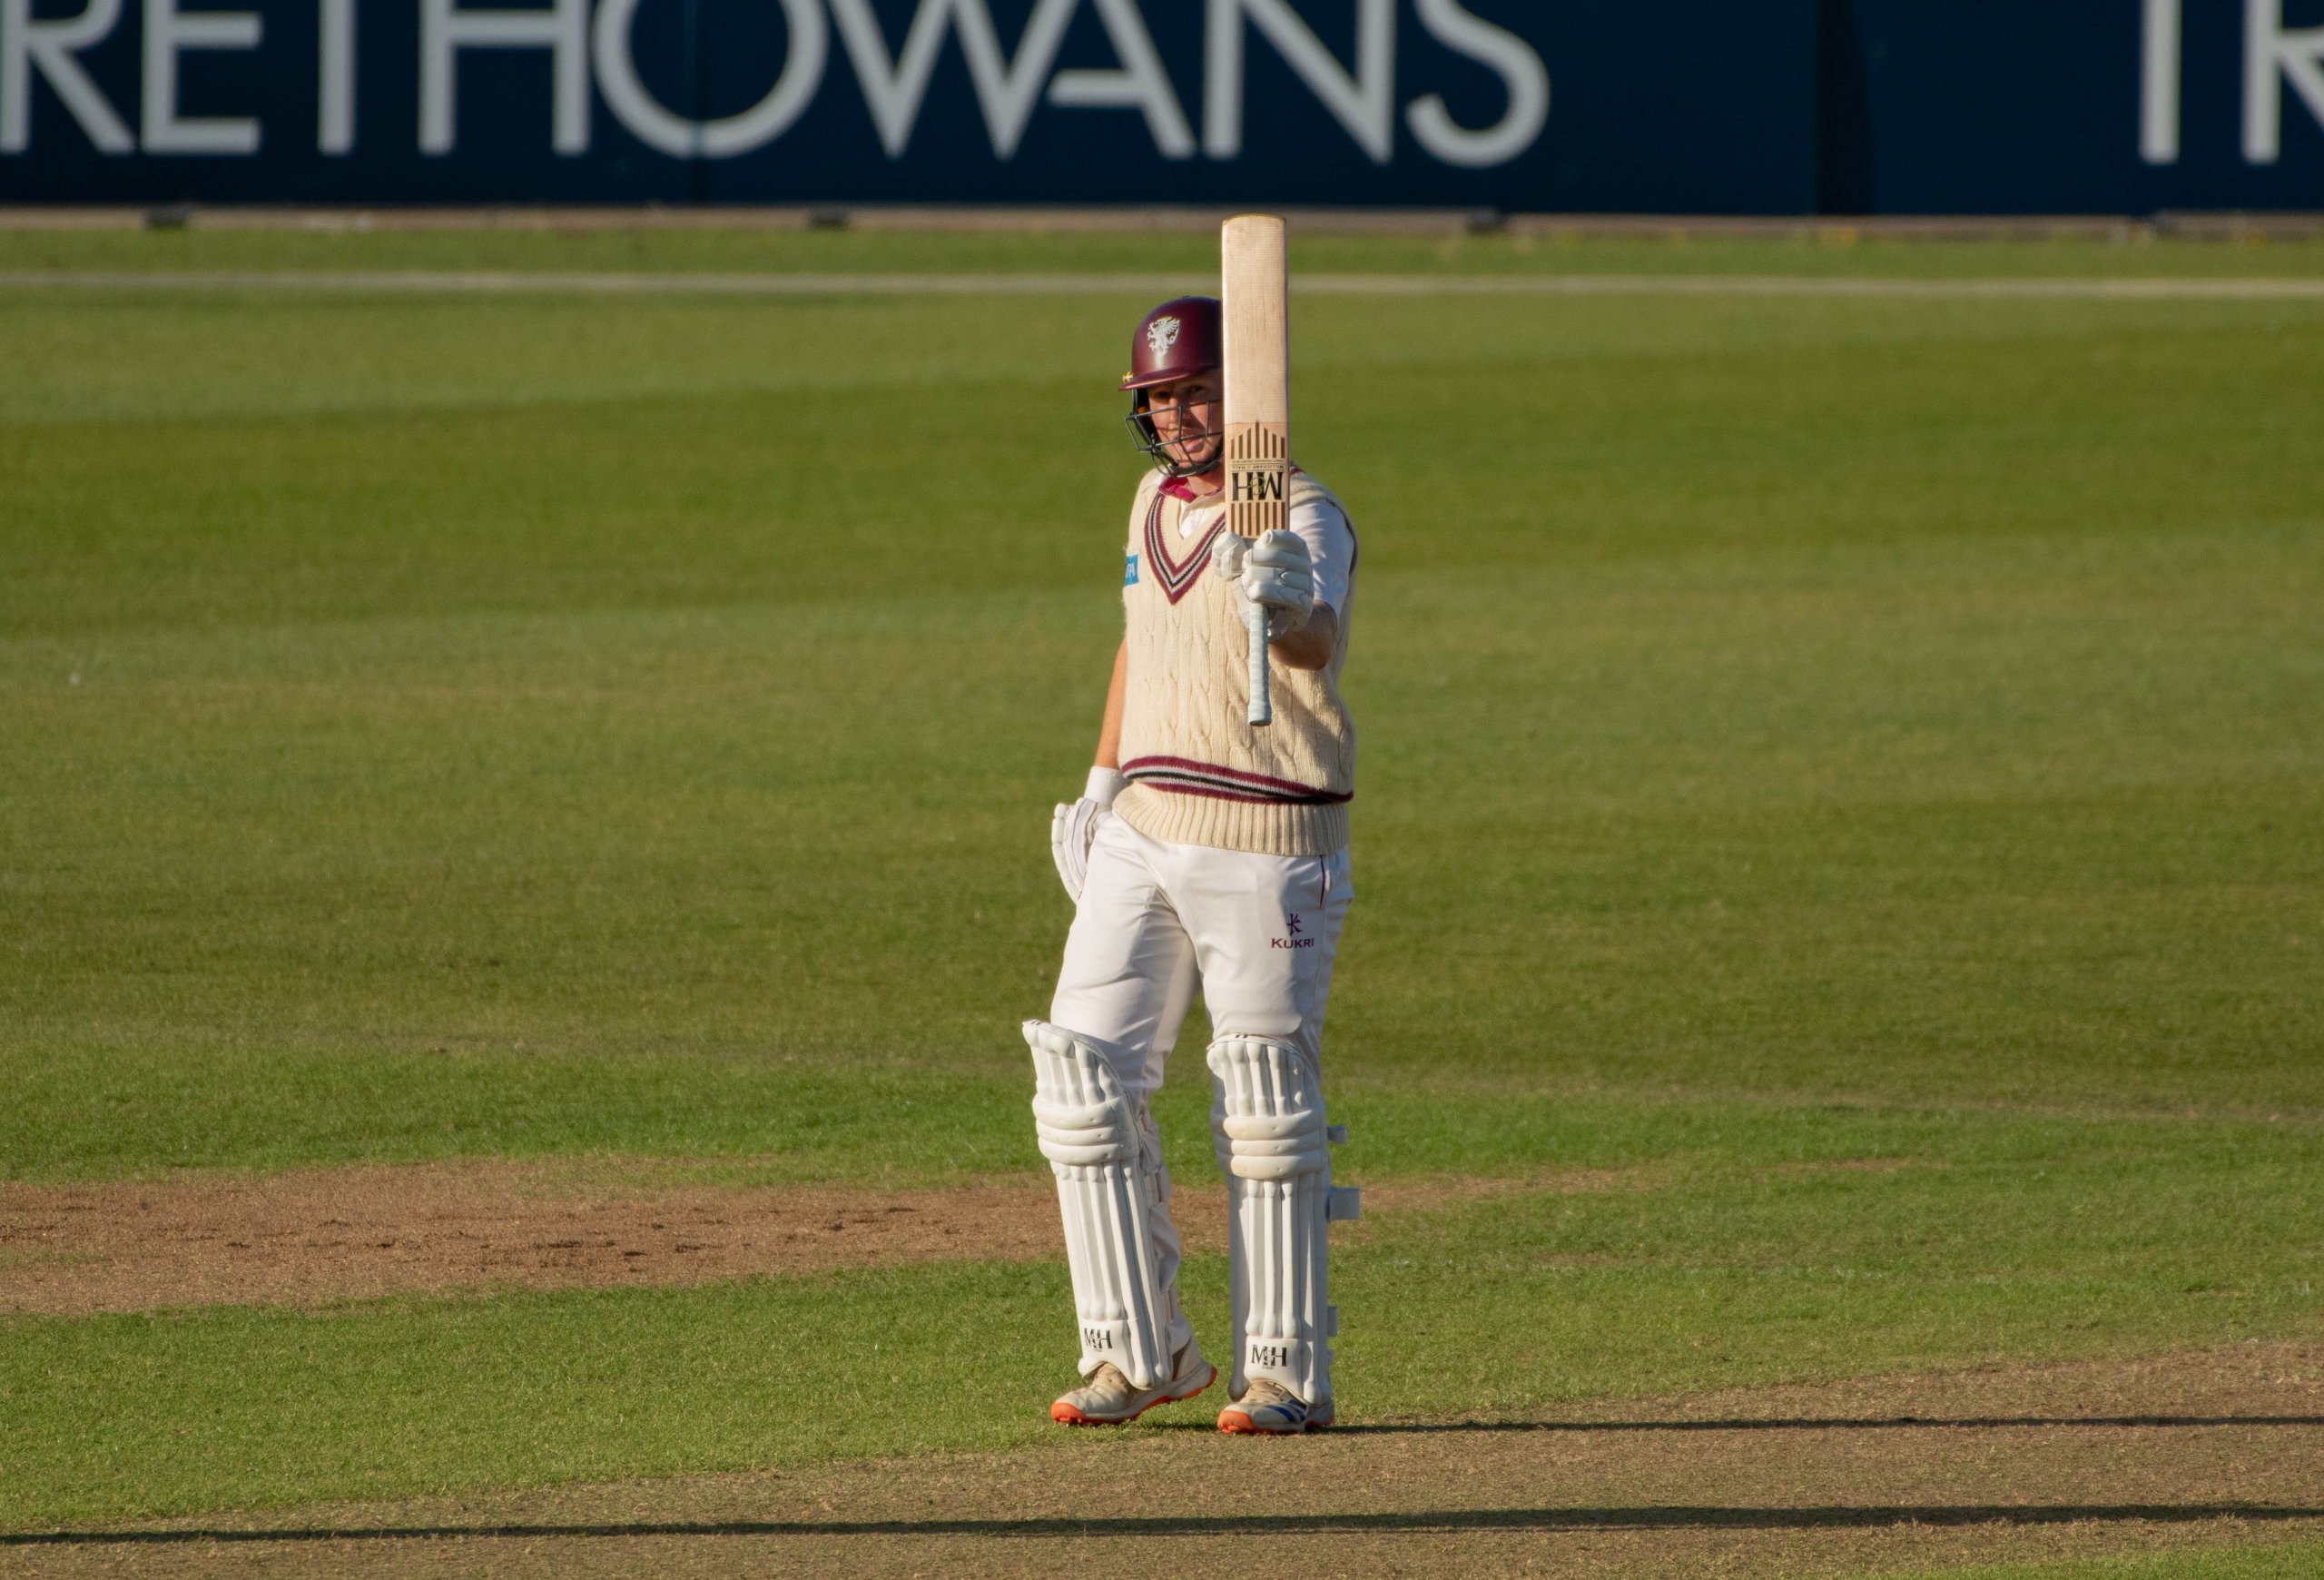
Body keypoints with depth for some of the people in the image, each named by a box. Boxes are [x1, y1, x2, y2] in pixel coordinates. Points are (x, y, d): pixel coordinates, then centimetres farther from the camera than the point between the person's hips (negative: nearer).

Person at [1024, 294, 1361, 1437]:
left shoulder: (1303, 520, -14)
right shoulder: (1156, 502, 10)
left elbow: (1319, 641, -35)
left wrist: (1285, 607, -57)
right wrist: (1102, 779, 19)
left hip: (1265, 848, -7)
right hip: (1143, 831, 7)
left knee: (1265, 1108, -4)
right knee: (1083, 1079, 2)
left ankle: (1286, 1372, 4)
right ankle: (1138, 1354, 9)